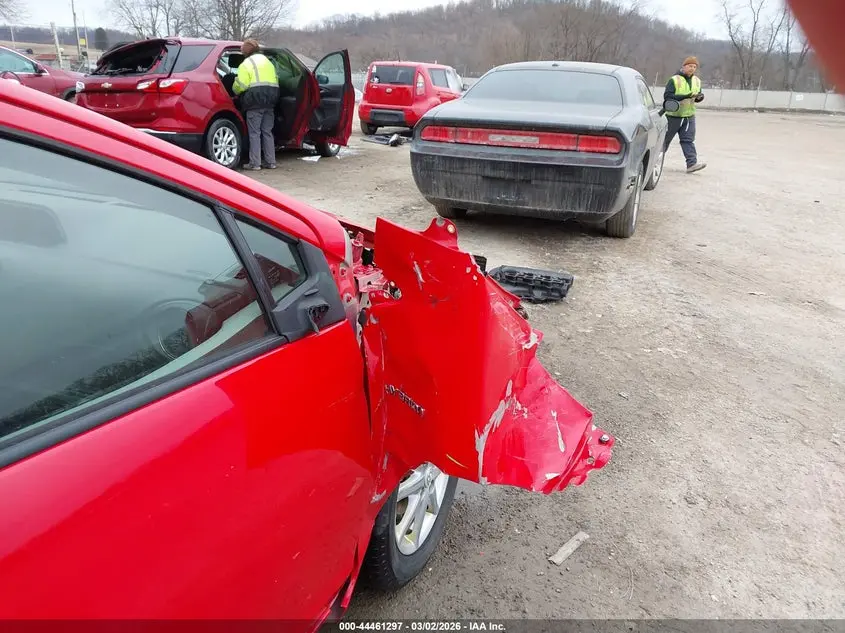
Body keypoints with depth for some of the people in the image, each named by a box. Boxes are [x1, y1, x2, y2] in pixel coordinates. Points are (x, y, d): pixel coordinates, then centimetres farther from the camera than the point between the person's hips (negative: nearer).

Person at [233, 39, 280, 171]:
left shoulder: (246, 64, -2)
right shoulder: (268, 62, 21)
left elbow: (240, 85, -10)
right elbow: (275, 82, 19)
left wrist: (235, 91, 10)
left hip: (255, 102, -6)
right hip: (270, 101, 6)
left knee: (254, 133, -3)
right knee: (267, 132, 11)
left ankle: (255, 163, -5)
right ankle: (270, 162, 11)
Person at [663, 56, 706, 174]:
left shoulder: (697, 81, 10)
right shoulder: (674, 80, -10)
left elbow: (698, 95, 20)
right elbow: (667, 96, -20)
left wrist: (700, 97, -5)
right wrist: (684, 96, -28)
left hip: (689, 116, 5)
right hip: (673, 115, -5)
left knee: (688, 140, -3)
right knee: (665, 138, 7)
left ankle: (692, 164, -10)